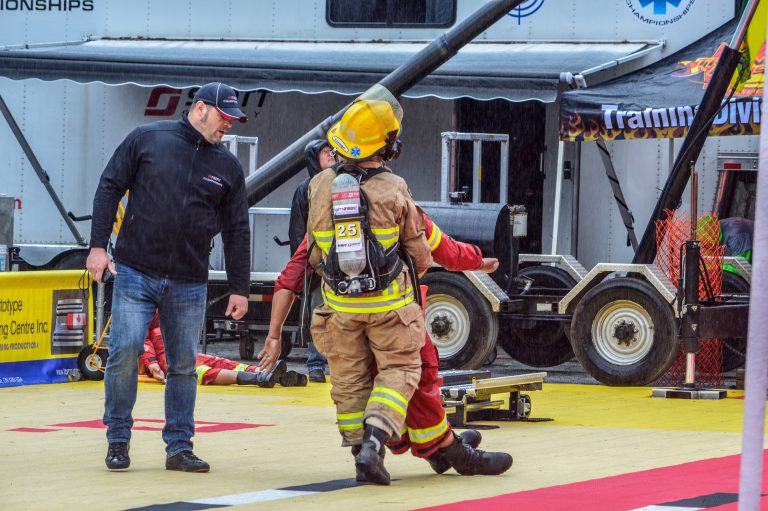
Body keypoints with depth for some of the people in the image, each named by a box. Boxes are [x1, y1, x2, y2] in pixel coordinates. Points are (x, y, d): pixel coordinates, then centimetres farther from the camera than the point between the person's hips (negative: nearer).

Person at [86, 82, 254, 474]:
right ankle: (118, 439, 5)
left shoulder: (228, 167, 9)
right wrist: (98, 246, -6)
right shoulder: (146, 139, 1)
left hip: (189, 284, 3)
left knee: (184, 365, 4)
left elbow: (237, 231, 13)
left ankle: (179, 447, 12)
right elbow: (109, 188, 2)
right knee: (124, 352, -9)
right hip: (135, 273, -3)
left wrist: (239, 288, 10)